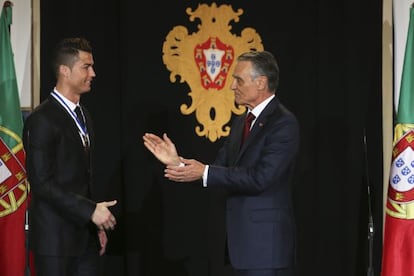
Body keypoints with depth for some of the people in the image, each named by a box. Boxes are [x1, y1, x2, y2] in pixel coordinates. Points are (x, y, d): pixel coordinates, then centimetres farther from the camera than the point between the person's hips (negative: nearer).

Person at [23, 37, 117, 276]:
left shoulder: (84, 116, 14)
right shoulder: (42, 120, -13)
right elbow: (42, 183, -18)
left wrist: (97, 225, 15)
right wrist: (90, 211, -19)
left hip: (85, 235, 8)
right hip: (55, 238, -8)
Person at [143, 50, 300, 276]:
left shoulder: (283, 123, -13)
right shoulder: (240, 123, 15)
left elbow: (260, 177, -22)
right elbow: (219, 170, 12)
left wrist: (204, 172, -20)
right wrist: (177, 162, -2)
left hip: (267, 243, -9)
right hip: (242, 242, 9)